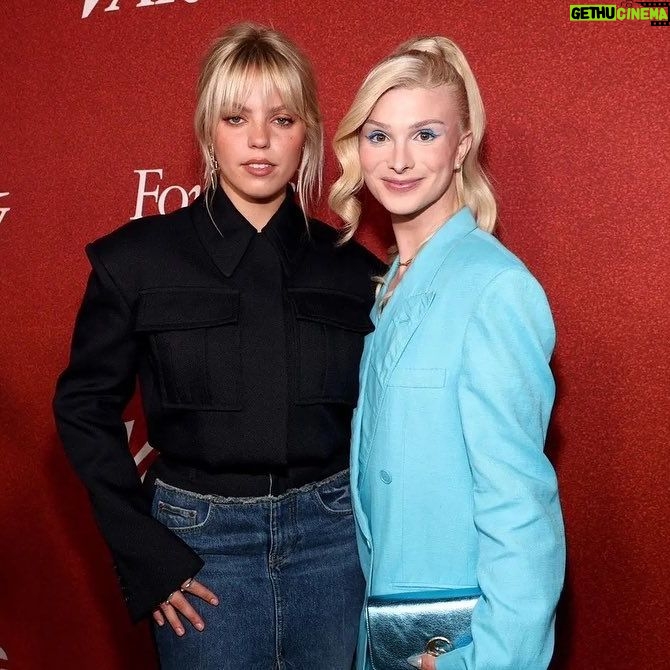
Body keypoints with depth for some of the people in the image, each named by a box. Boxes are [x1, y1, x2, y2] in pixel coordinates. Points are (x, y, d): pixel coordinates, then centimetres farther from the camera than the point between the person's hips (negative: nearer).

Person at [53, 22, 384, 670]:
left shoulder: (353, 268, 0)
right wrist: (143, 552, -5)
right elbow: (84, 408, -1)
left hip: (334, 534, 2)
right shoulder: (136, 258, -5)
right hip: (199, 541, -1)